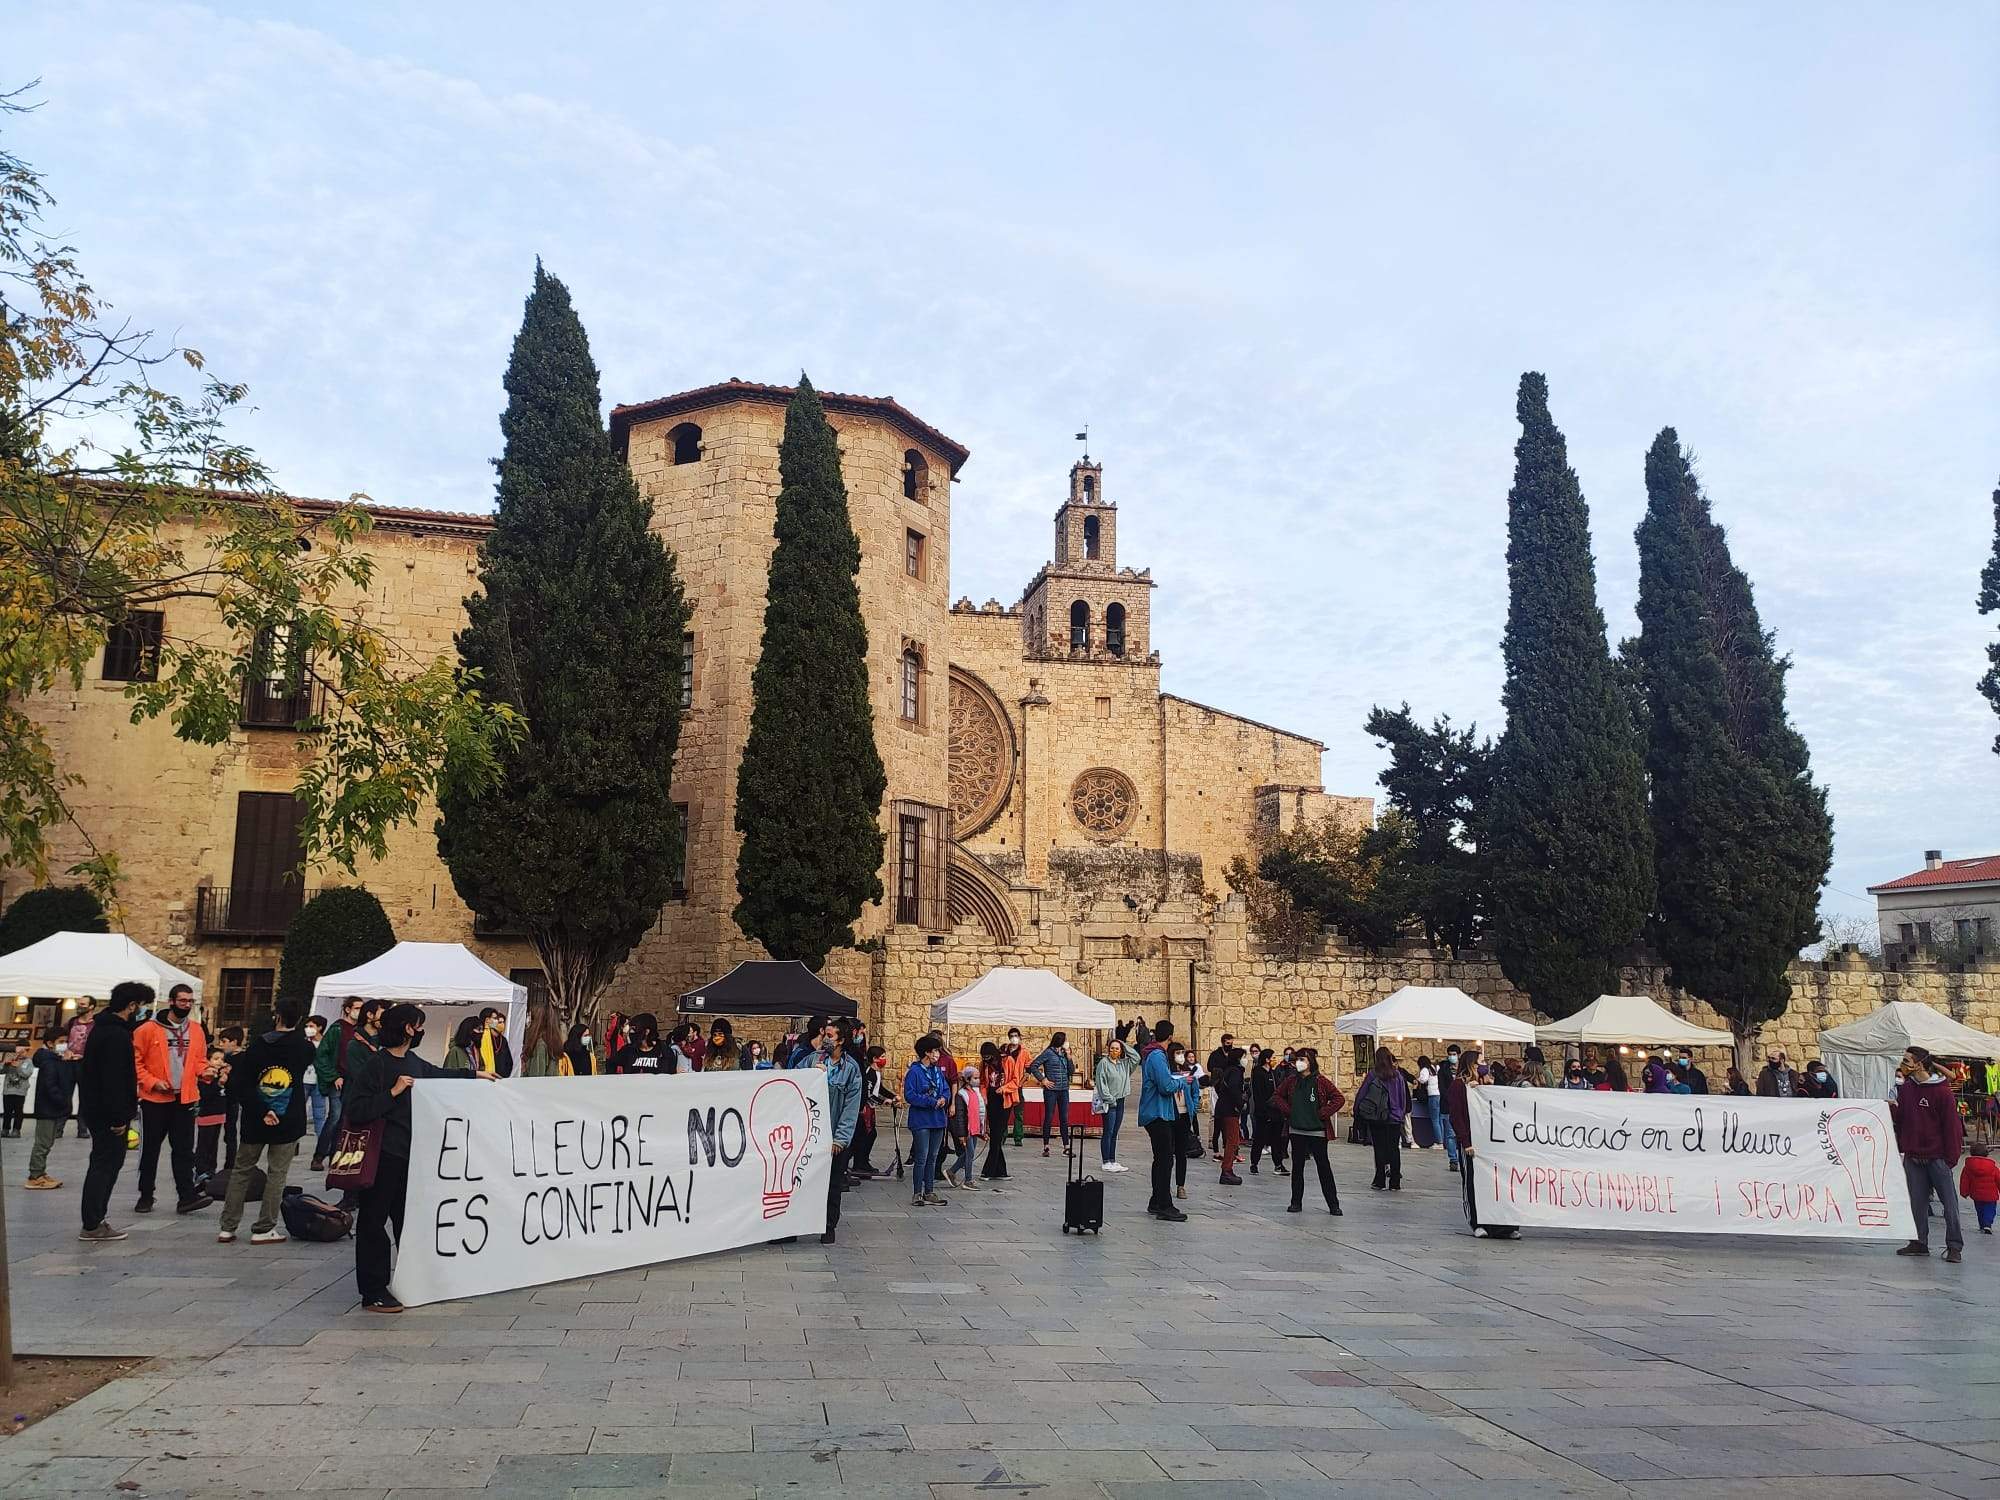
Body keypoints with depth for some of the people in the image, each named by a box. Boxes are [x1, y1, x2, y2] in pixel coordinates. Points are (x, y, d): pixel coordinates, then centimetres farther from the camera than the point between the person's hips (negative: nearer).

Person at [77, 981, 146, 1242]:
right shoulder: (117, 1035, -19)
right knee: (105, 1165, -4)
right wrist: (119, 1117, -22)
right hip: (108, 1113, -10)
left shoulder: (102, 1027, 14)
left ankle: (95, 1221, 21)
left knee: (104, 1164, 16)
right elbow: (114, 1080, -24)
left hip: (95, 1111, 10)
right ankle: (92, 1227, 0)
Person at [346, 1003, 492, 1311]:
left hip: (409, 1156, 8)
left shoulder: (413, 1062, 11)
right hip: (383, 1158, -8)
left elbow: (438, 1073, 33)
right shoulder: (374, 1064, -14)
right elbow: (355, 1111, -20)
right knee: (374, 1222, 0)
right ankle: (373, 1294, 5)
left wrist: (476, 1073, 40)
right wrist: (393, 1092, -23)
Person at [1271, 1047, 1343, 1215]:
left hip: (1317, 1131, -4)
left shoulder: (1321, 1081, -8)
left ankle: (1333, 1204, 8)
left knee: (1324, 1167, 1)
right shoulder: (1291, 1080, 4)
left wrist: (1322, 1114, -11)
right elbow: (1277, 1096, 16)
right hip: (1296, 1130, 4)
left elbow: (1338, 1098, -7)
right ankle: (1296, 1203, 18)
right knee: (1297, 1167, 9)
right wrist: (1288, 1111, 2)